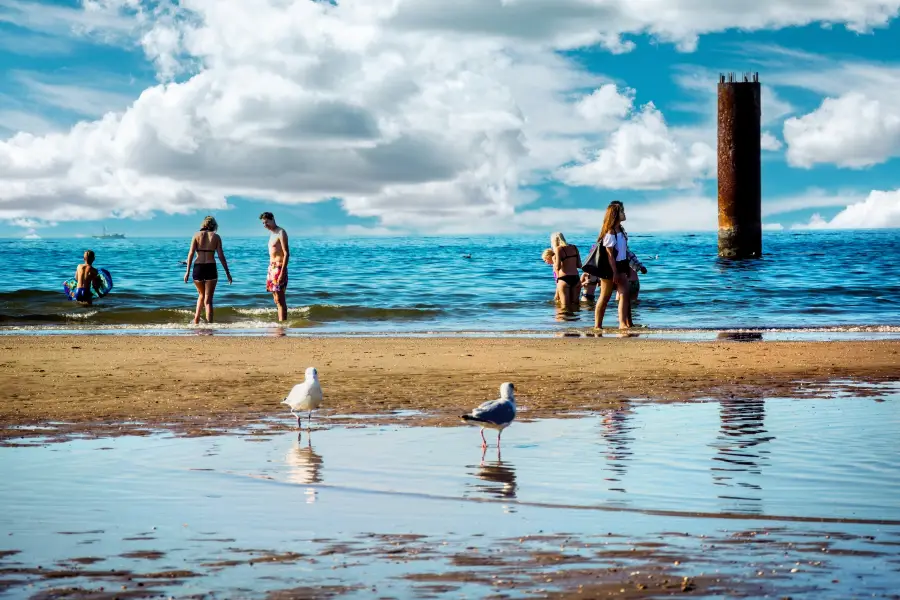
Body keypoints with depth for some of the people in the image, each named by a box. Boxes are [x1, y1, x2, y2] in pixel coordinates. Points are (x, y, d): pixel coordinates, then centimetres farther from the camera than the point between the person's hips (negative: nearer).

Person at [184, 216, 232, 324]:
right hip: (211, 268, -1)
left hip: (198, 267, 2)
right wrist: (227, 273, 6)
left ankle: (196, 320, 15)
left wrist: (187, 271, -2)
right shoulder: (216, 237, 3)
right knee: (208, 299, 1)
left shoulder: (197, 235, 5)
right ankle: (209, 323, -7)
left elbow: (191, 253, -3)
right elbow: (221, 256, 1)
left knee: (201, 295, 24)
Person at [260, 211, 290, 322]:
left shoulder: (281, 233, -10)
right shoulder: (272, 234, 18)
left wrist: (282, 272, -23)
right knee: (277, 299, 9)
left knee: (280, 299, -11)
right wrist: (270, 269, 16)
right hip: (272, 267, 10)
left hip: (279, 267, -10)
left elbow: (286, 253, -17)